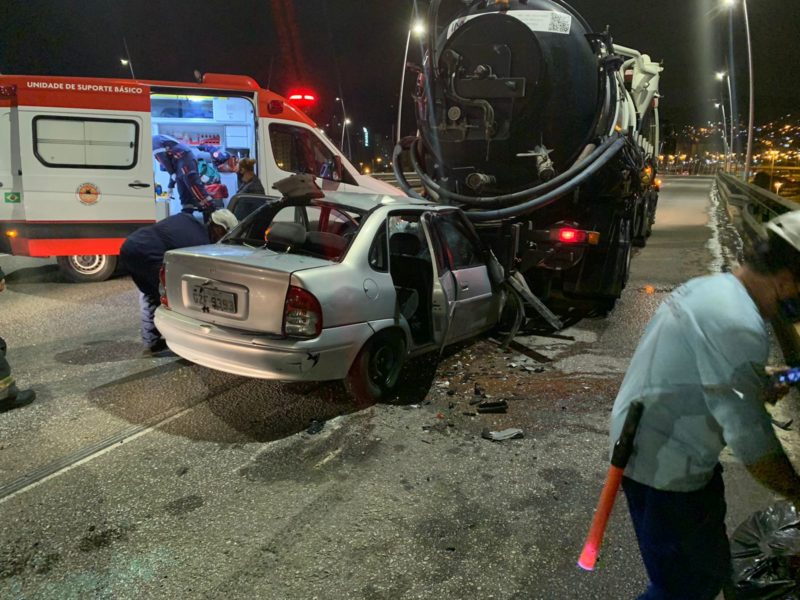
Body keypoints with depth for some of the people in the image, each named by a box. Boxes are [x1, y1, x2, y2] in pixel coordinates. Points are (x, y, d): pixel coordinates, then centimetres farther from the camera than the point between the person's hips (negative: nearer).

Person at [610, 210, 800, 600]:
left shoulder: (710, 287, 4)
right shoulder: (739, 325, -27)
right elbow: (750, 439, -24)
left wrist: (758, 388, 12)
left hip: (642, 443, 10)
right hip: (665, 466, -10)